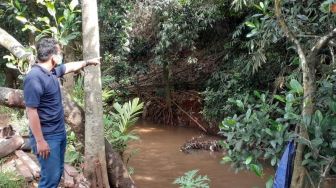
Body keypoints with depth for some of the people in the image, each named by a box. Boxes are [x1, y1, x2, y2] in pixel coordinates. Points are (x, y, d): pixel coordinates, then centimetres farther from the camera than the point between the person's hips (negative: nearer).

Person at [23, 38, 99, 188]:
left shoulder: (53, 71, 5)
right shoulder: (34, 78, -23)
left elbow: (71, 67, 27)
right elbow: (31, 111, -24)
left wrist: (88, 62, 37)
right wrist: (40, 141, -23)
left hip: (60, 132, 10)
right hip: (47, 137, -9)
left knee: (58, 172, 18)